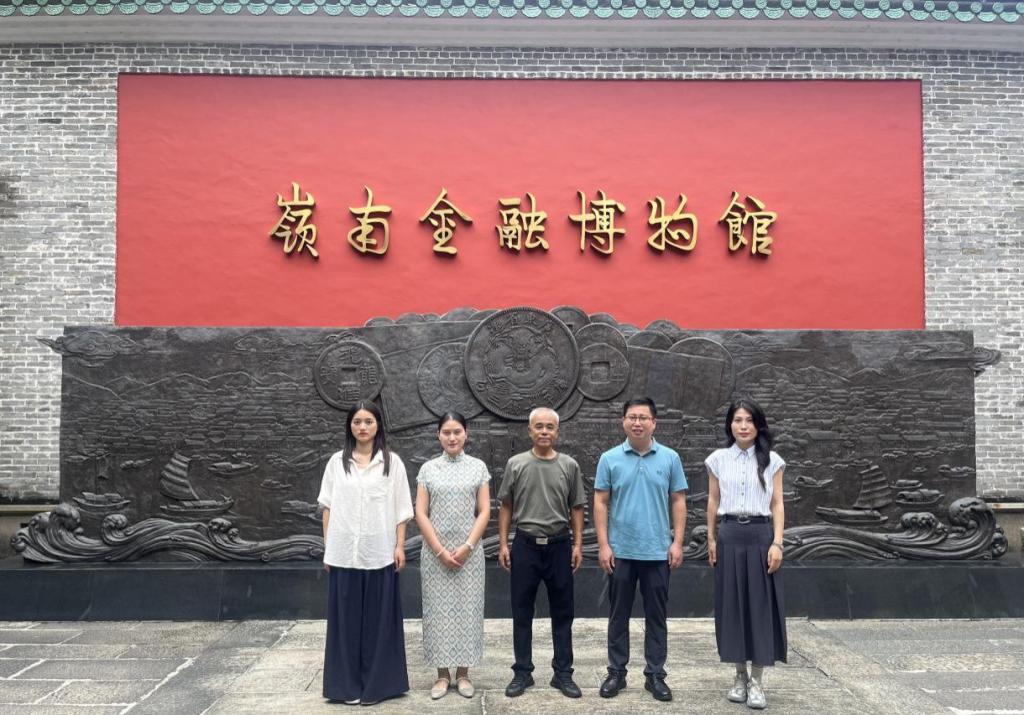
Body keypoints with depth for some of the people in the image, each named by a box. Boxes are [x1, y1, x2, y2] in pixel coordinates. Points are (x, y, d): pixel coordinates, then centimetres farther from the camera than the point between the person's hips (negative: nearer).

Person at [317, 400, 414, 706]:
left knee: (378, 618, 4)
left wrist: (400, 546, -3)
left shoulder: (392, 462, 2)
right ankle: (349, 684, 16)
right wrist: (327, 548, 4)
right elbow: (327, 507, 7)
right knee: (347, 617, 6)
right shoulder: (337, 462, 5)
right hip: (343, 552, 1)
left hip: (379, 552, -1)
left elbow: (401, 508, 2)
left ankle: (375, 683, 15)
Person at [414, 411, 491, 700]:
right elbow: (421, 514, -1)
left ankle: (463, 674, 16)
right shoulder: (428, 469, 3)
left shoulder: (478, 467, 2)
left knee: (467, 609, 3)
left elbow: (484, 512, 0)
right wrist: (440, 551, -9)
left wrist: (466, 547, -10)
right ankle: (442, 675, 15)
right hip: (435, 552, 0)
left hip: (469, 551, 0)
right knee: (438, 610, 4)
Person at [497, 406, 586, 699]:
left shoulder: (569, 466, 3)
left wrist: (578, 544, 0)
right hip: (526, 545, 0)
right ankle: (522, 672, 17)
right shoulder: (516, 464, 1)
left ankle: (563, 673, 18)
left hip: (559, 545, 1)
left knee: (562, 613, 7)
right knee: (522, 613, 6)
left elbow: (576, 508, 6)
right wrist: (503, 544, -1)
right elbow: (506, 507, 5)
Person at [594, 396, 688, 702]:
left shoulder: (670, 458, 1)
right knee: (618, 615, 9)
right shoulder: (610, 459, 0)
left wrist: (677, 542, -4)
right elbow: (600, 503, 1)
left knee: (656, 616, 8)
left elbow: (678, 502, 3)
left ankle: (655, 675, 18)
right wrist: (603, 545, -5)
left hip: (658, 552, 0)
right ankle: (616, 672, 20)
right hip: (620, 551, 0)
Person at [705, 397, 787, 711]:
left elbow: (777, 504, 1)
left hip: (760, 535, -1)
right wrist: (711, 539, 6)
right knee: (732, 605, 5)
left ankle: (757, 681, 8)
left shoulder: (771, 461, 2)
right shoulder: (718, 459, 4)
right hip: (729, 536, 1)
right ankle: (740, 675, 17)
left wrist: (777, 543, -7)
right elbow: (713, 502, 9)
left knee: (760, 605, 0)